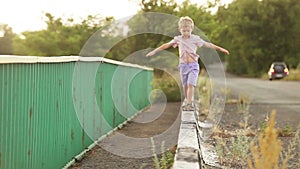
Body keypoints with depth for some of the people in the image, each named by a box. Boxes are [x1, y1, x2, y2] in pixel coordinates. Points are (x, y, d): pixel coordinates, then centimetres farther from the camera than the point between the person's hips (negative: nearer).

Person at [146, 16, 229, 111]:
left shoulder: (195, 39, -2)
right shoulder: (178, 39, 5)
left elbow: (207, 44, -1)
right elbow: (166, 45, 13)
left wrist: (220, 49, -4)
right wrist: (154, 51, 15)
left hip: (193, 65, -3)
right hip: (183, 65, 3)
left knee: (191, 84, -15)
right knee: (185, 85, 9)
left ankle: (189, 104, -15)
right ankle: (187, 102, 24)